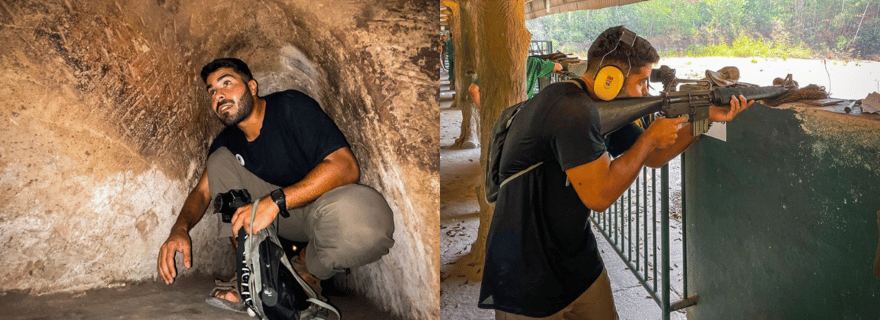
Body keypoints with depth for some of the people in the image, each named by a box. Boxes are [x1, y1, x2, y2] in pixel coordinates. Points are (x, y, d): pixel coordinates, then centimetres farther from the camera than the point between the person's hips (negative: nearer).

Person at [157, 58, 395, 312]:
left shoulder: (291, 107, -16)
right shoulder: (227, 142, 5)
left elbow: (346, 167, -27)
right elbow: (202, 191, 6)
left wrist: (274, 201, -35)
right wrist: (180, 229, -19)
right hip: (281, 213, 6)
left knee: (366, 215, -43)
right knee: (220, 160, -8)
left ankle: (306, 270, -7)